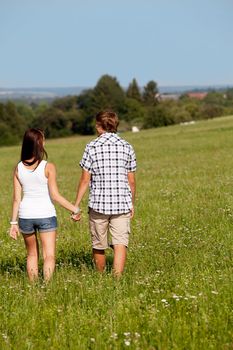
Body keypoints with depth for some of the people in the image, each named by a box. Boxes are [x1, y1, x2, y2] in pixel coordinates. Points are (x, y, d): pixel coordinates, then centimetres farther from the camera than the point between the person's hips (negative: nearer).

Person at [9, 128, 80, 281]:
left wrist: (14, 222, 7)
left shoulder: (19, 168, 0)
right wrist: (75, 209, -3)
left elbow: (17, 198, 1)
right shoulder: (48, 167, -11)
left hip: (25, 214, 4)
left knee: (32, 254, 19)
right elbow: (55, 196, -12)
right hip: (45, 214, -4)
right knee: (49, 256, -1)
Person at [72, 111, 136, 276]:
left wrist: (76, 205, 2)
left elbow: (85, 180, -5)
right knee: (120, 245, -3)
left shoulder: (92, 147, -4)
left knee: (99, 246, 14)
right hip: (122, 204, 1)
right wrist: (132, 204, 20)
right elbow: (131, 181, 7)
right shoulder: (127, 147, 4)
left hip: (98, 204, -1)